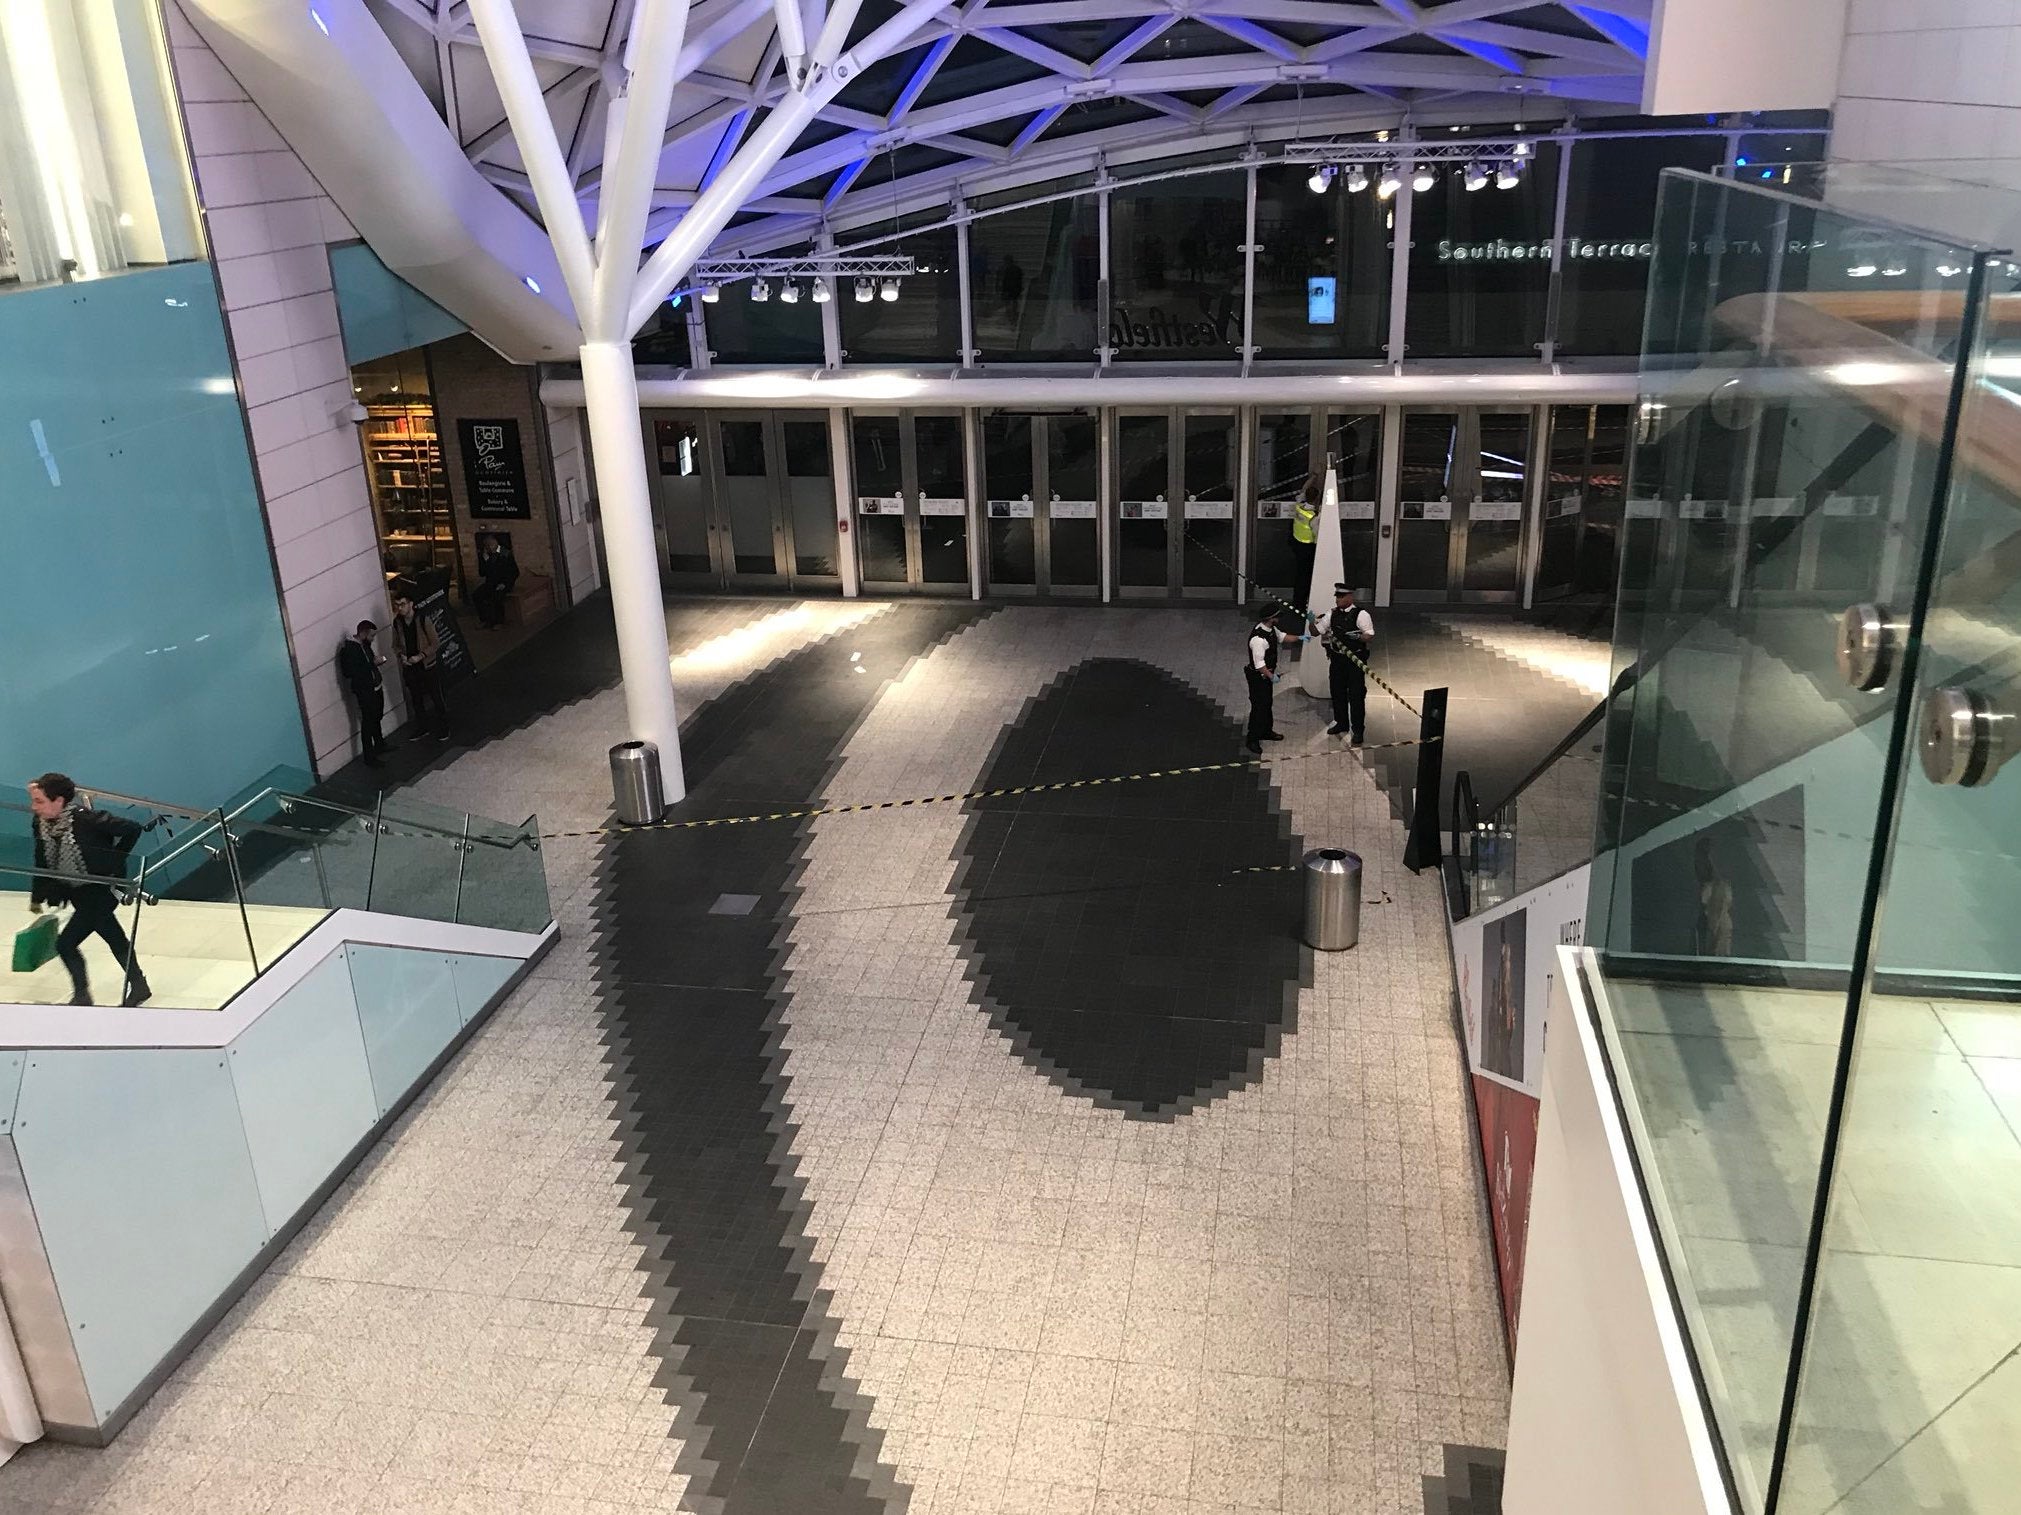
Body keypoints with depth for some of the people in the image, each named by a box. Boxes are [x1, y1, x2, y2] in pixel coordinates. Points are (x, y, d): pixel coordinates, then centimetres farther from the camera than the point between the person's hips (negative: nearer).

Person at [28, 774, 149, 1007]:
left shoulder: (85, 819, -26)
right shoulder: (42, 825, -6)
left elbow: (132, 828, -23)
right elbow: (43, 864, 6)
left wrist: (114, 861, -15)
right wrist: (36, 898, 12)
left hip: (100, 890, -7)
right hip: (80, 894, 7)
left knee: (66, 943, -6)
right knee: (116, 940, 19)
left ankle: (81, 995, 13)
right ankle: (139, 987, 33)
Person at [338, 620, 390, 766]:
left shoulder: (365, 644, 6)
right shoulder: (349, 649, -20)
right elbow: (349, 672, -26)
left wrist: (377, 661, -1)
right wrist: (372, 663, -25)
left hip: (376, 687, 9)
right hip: (364, 691, -9)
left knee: (377, 718, 24)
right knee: (368, 722, -5)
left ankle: (379, 746, 42)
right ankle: (369, 757, 0)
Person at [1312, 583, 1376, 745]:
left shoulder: (1361, 614, -12)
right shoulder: (1332, 614, 5)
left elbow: (1370, 637, -15)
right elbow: (1316, 631, 8)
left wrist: (1357, 636, -33)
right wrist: (1312, 621, -11)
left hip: (1355, 660, -6)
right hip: (1337, 658, 6)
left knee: (1356, 695, -1)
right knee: (1337, 692, 16)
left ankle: (1357, 730, 8)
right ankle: (1341, 723, 35)